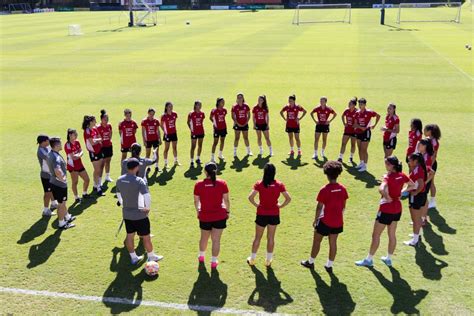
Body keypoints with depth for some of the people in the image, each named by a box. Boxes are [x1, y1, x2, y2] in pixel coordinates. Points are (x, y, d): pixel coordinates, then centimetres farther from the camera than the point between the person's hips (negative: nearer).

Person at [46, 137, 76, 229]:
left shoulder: (50, 154, 3)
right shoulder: (56, 157, -28)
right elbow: (58, 171, -46)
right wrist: (62, 178, -28)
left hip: (53, 182, 9)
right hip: (60, 184, -9)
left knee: (62, 202, 26)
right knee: (61, 204, 8)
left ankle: (67, 217, 45)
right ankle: (61, 224, 22)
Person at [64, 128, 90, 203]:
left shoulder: (77, 142, 8)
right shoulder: (67, 145, -16)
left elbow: (81, 151, 2)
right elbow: (72, 156, -21)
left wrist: (79, 155, -18)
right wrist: (78, 154, -6)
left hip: (80, 164, 8)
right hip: (72, 166, -8)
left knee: (87, 179, 12)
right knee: (75, 182, -4)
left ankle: (84, 194, 32)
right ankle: (76, 198, 7)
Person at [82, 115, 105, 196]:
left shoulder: (95, 129, 6)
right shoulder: (87, 131, -17)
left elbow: (100, 138, 9)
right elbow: (92, 142, -22)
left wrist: (96, 140, -11)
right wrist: (98, 140, -5)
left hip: (99, 150, 8)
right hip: (93, 152, -8)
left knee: (101, 168, 14)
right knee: (97, 170, -3)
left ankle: (98, 185, 28)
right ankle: (98, 189, 5)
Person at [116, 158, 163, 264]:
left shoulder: (119, 180, -2)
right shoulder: (139, 181, -22)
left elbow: (118, 195, 11)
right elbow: (147, 197, -27)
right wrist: (148, 208, -10)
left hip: (126, 214, 6)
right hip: (140, 215, -6)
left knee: (130, 236, 18)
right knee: (146, 237, 11)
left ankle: (133, 257, 32)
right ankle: (151, 257, 27)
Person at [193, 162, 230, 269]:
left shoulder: (199, 185, -10)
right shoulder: (222, 183, -10)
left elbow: (196, 201, 0)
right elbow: (226, 200, -4)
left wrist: (198, 211, 18)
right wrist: (228, 211, 11)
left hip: (205, 216, 1)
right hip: (220, 216, -1)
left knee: (204, 238, 23)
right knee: (216, 240, 8)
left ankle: (201, 256, 44)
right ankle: (214, 261, 14)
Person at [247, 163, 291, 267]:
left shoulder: (259, 184, -11)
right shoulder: (279, 184, -7)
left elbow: (250, 197, -19)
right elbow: (288, 198, -9)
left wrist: (257, 205, -3)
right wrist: (280, 206, 3)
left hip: (262, 214, -1)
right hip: (274, 214, 1)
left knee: (257, 237, 14)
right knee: (271, 238, 14)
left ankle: (252, 259, 26)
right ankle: (268, 260, 24)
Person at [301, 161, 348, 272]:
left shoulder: (324, 190, -19)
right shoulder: (342, 189, -4)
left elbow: (319, 207, -13)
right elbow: (343, 206, 5)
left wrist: (315, 220, 0)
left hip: (325, 221, -4)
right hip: (338, 222, 5)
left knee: (317, 241, 14)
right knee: (333, 243, 15)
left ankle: (311, 262, 28)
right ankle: (329, 265, 26)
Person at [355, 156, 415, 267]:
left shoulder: (388, 177, -21)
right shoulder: (402, 176, 0)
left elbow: (382, 189, -40)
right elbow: (412, 185, 17)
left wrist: (388, 198, -23)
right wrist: (401, 192, 9)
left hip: (386, 210, -7)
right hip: (397, 209, 7)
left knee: (376, 235, 5)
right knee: (392, 235, 18)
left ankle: (369, 260, 15)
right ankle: (388, 259, 31)